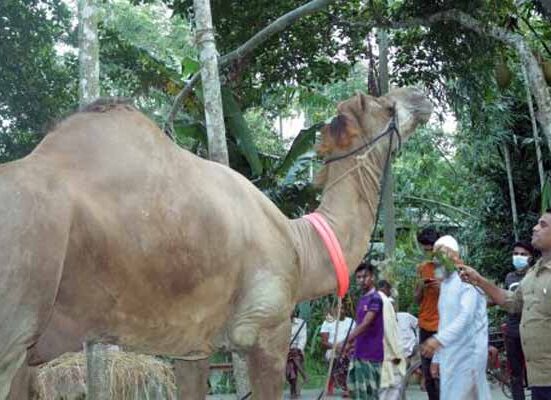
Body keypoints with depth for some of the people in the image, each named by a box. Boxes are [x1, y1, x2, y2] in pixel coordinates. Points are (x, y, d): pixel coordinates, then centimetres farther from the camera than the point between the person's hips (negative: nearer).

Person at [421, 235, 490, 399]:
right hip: (449, 356, 8)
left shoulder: (467, 280, -11)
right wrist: (437, 358, 18)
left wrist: (439, 340, -35)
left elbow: (466, 316, -25)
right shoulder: (445, 284, 18)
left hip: (467, 355, -8)